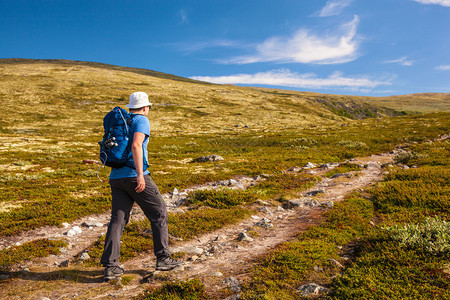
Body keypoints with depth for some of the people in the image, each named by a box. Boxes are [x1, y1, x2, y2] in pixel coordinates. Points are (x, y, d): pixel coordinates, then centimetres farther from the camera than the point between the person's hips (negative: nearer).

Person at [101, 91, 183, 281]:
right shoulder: (142, 120, -2)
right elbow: (136, 146, -20)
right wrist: (140, 175, -24)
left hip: (116, 177, 8)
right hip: (134, 175, -7)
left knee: (118, 220, 6)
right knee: (158, 213, 5)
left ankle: (110, 266, 2)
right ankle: (163, 258, 8)